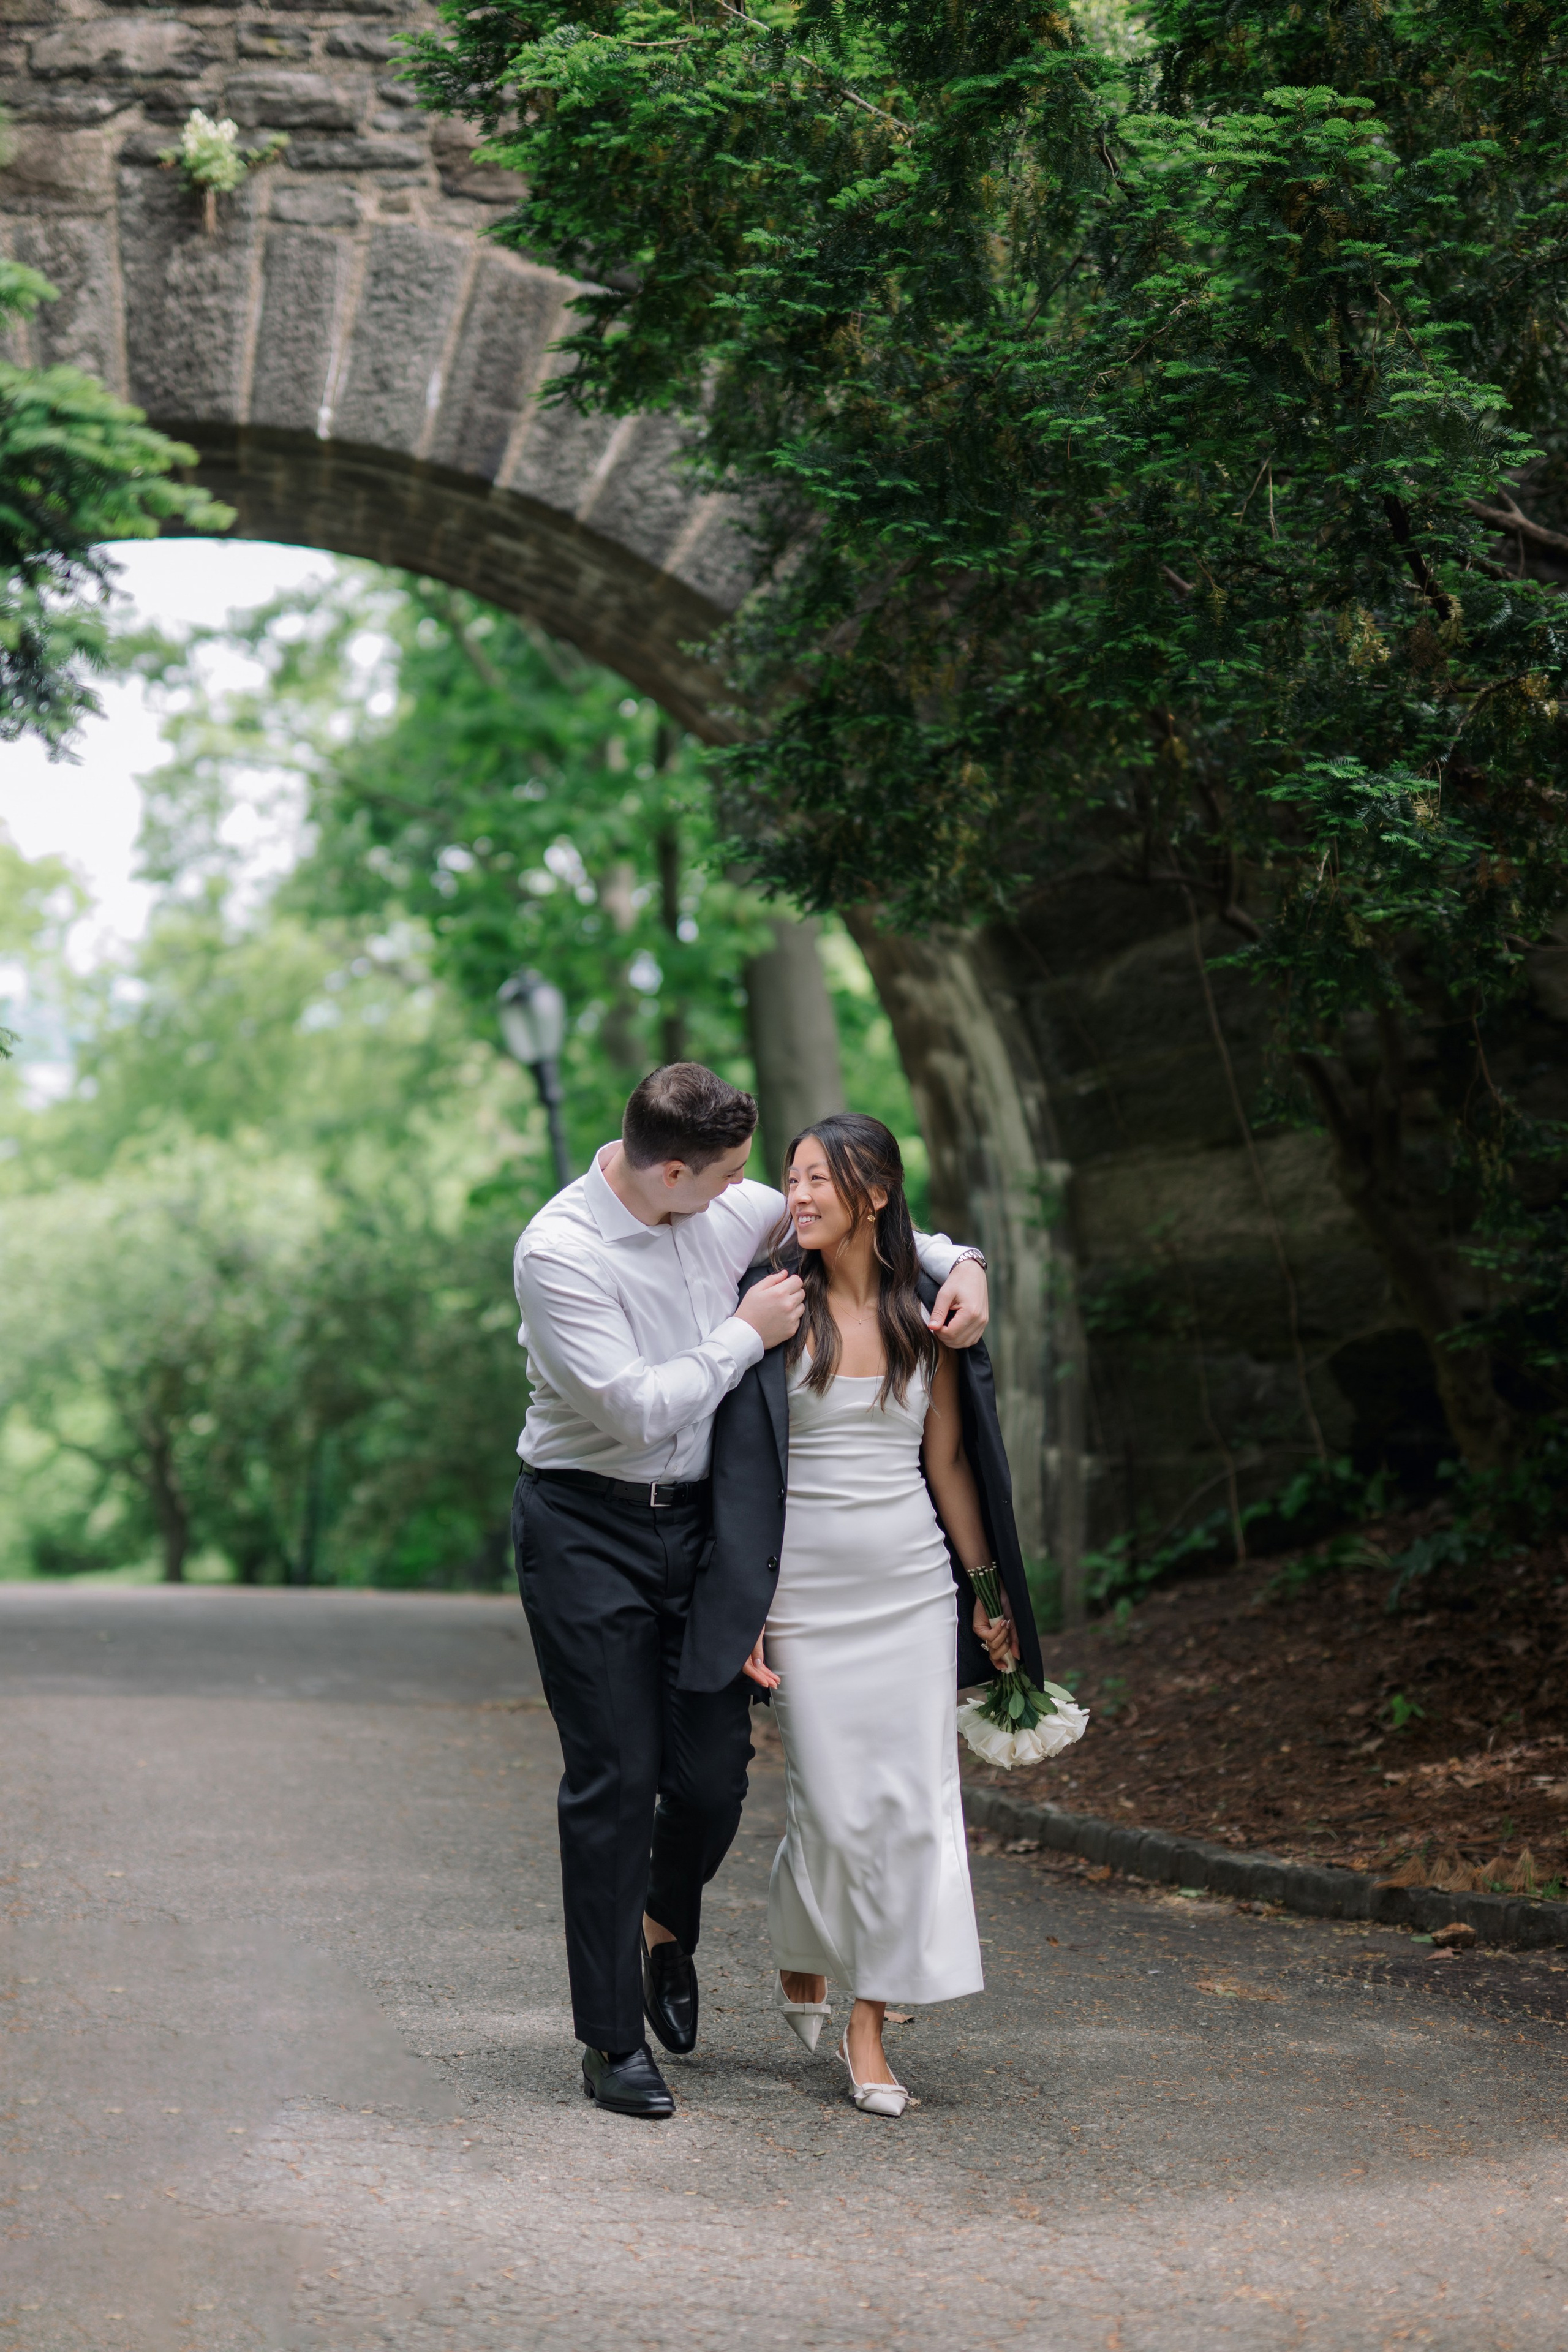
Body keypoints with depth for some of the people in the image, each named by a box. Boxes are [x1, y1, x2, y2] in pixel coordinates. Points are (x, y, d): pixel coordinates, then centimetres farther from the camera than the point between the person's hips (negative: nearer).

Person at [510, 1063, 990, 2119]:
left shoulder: (728, 1209, 0)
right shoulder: (558, 1251, -18)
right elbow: (639, 1409, -22)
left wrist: (957, 1262, -1)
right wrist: (748, 1333, -14)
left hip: (698, 1518, 5)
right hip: (587, 1526, -5)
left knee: (716, 1769, 3)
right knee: (616, 1779, -4)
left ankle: (664, 1925, 37)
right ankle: (612, 2039, 6)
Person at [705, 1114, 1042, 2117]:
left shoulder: (927, 1316, 5)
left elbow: (949, 1462, 12)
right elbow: (741, 1467, -4)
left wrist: (990, 1594, 12)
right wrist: (744, 1607, -9)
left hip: (914, 1584, 3)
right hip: (808, 1590, -3)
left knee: (913, 1799, -3)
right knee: (835, 1803, -2)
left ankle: (870, 2024, 6)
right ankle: (800, 1951, 30)